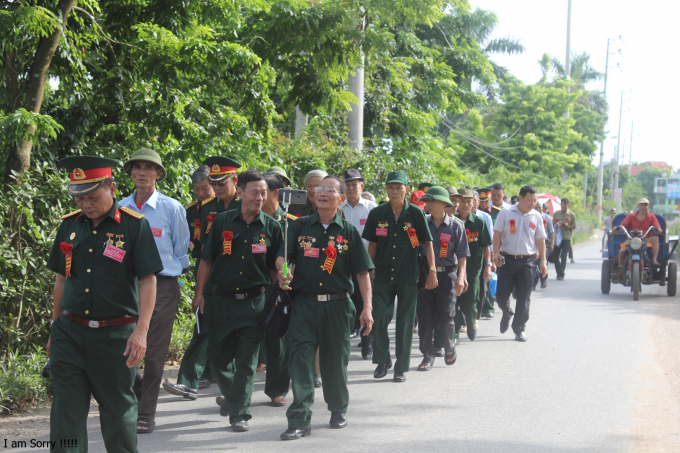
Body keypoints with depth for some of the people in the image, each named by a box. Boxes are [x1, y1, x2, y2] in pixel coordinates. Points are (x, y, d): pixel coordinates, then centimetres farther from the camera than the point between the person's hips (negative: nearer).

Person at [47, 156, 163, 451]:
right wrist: (55, 326, 17)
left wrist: (141, 330, -16)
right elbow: (62, 279, 16)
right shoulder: (69, 225, 7)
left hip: (116, 335, -3)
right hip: (70, 333, 3)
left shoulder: (134, 226, -6)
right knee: (66, 408, -1)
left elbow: (148, 281, -8)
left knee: (118, 406, 9)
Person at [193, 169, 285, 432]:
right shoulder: (222, 222, 3)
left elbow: (278, 263, 6)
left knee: (246, 362, -3)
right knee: (217, 356, 9)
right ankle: (231, 394, 36)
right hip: (222, 300, 2)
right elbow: (207, 259, 8)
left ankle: (239, 413, 3)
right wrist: (199, 292, 3)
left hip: (253, 302, -1)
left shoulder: (271, 228, 2)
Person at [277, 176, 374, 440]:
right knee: (300, 360, -8)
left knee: (335, 361, 9)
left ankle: (338, 410, 29)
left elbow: (362, 272, 4)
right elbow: (282, 256, 4)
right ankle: (300, 421, -8)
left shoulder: (349, 232, 5)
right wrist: (282, 274, -19)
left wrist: (367, 308, -4)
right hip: (304, 304, 0)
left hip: (337, 306, 0)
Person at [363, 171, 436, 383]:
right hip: (382, 275, 1)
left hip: (408, 277, -1)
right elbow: (372, 244, 10)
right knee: (379, 317, -6)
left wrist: (432, 270, -1)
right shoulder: (377, 214, 3)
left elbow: (427, 243, 3)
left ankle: (401, 367, 13)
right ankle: (382, 360, 15)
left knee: (405, 321, 3)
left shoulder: (416, 213, -2)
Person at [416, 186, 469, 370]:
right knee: (425, 317, 0)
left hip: (446, 275, -2)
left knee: (445, 317, -4)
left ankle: (449, 346, 25)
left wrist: (461, 277, -10)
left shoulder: (455, 226, 1)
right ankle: (428, 356, 10)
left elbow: (462, 254, 0)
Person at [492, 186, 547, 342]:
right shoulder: (506, 213, 0)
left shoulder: (536, 217, 6)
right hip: (507, 259, -1)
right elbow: (497, 235, 0)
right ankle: (507, 314, 32)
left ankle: (519, 329, 13)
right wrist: (496, 253, -12)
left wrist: (543, 260, 8)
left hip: (527, 261, 1)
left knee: (524, 298, 2)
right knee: (501, 295, 0)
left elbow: (540, 240, 11)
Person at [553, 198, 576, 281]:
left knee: (563, 257, -5)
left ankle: (561, 274, 0)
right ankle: (559, 273, 18)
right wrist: (557, 225, -7)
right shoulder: (556, 214, 9)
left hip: (566, 238, -2)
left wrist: (568, 226, -13)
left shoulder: (571, 215, 3)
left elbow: (574, 227, 6)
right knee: (556, 256, 3)